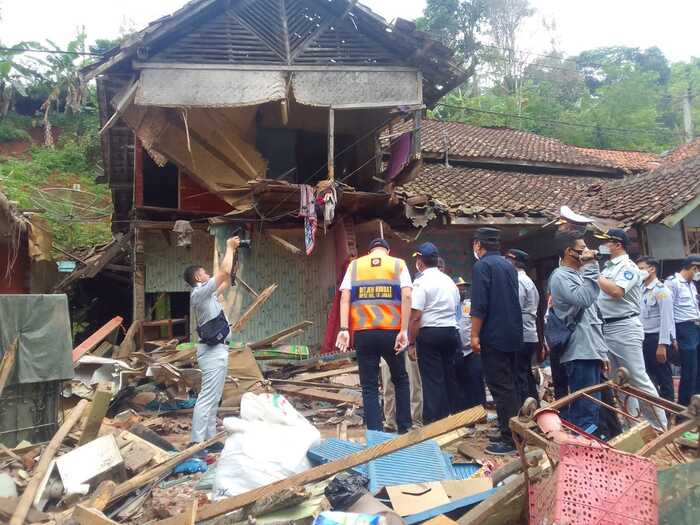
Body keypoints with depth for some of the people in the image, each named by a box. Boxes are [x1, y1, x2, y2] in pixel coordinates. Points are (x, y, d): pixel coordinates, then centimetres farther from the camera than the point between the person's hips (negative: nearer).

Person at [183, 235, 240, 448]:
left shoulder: (205, 294, 17)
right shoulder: (200, 292, -11)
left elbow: (225, 281, 28)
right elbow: (224, 272, -16)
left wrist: (232, 252, 25)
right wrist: (229, 248, -3)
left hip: (216, 350, 10)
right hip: (213, 351, -10)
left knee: (213, 399, 13)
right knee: (207, 398, -9)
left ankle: (209, 439, 19)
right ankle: (197, 442, -7)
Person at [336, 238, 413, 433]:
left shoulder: (355, 265, 10)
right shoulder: (398, 264, 7)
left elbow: (345, 297, -1)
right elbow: (406, 296, -6)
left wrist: (344, 329, -5)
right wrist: (404, 330, -8)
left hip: (363, 332, 0)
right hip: (391, 331, 0)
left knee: (369, 386, 7)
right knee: (400, 379, 19)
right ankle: (404, 428, 23)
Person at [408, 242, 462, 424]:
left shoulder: (421, 282, -10)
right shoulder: (449, 281, 13)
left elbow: (415, 316, -15)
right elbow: (455, 308, 16)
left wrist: (411, 343, -11)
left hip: (430, 333, -6)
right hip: (451, 331, 7)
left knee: (432, 380, -2)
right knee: (450, 377, 14)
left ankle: (434, 422, 1)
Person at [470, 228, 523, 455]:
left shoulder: (482, 266, -10)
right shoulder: (509, 265, 14)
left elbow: (479, 305, -18)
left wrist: (475, 335, -14)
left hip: (494, 336, -8)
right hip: (513, 334, 8)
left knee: (500, 387, -5)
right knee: (509, 385, 15)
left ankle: (509, 439, -2)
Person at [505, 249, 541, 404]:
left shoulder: (518, 281, -12)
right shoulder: (528, 281, 19)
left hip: (521, 337, -10)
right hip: (531, 336, 10)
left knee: (519, 378, -7)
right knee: (527, 376, 14)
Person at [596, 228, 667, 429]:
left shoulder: (628, 267, -8)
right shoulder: (607, 268, 16)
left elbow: (616, 291, -24)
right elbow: (598, 292, 16)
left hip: (624, 328, -9)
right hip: (606, 328, 9)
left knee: (638, 378, -6)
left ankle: (660, 426, 3)